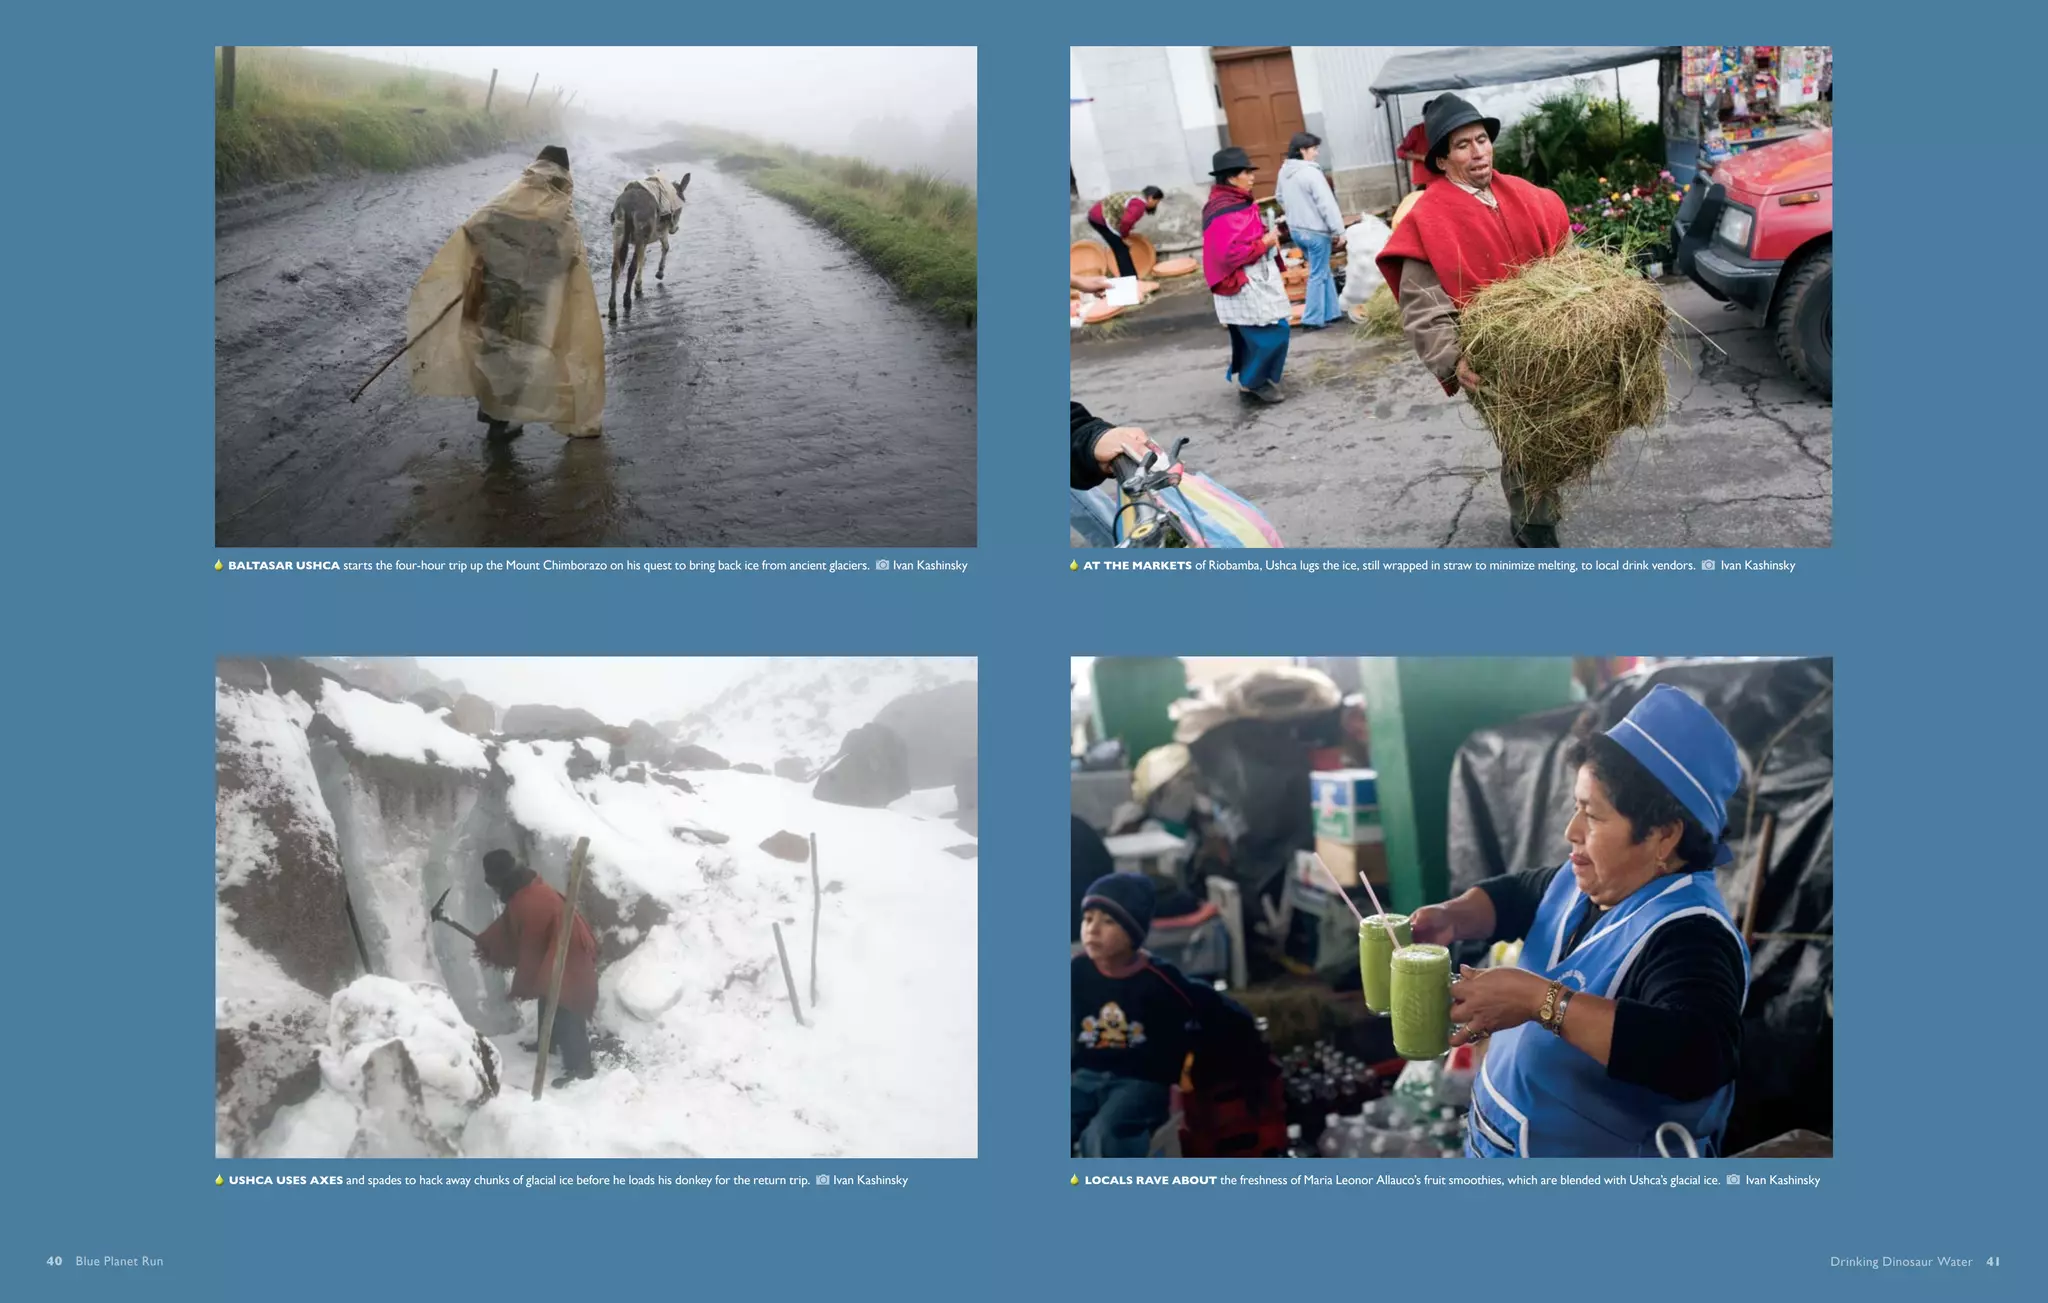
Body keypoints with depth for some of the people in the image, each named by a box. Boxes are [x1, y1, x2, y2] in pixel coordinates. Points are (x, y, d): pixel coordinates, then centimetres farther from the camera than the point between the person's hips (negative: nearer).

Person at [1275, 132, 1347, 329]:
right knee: (1318, 275, 1)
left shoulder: (1284, 172, 5)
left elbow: (1281, 199, 20)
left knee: (1322, 271, 19)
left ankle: (1331, 312, 24)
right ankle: (1312, 319, 2)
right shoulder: (1311, 173, -21)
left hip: (1296, 229, 8)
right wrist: (1339, 230, -15)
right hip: (1316, 231, -8)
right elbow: (1327, 204, -20)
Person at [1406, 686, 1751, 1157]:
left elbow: (1701, 1057, -43)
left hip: (1594, 1150, -8)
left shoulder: (1687, 935, -27)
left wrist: (1540, 1000, -43)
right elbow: (1515, 895, 18)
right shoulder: (1586, 882, 0)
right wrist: (1451, 917, -4)